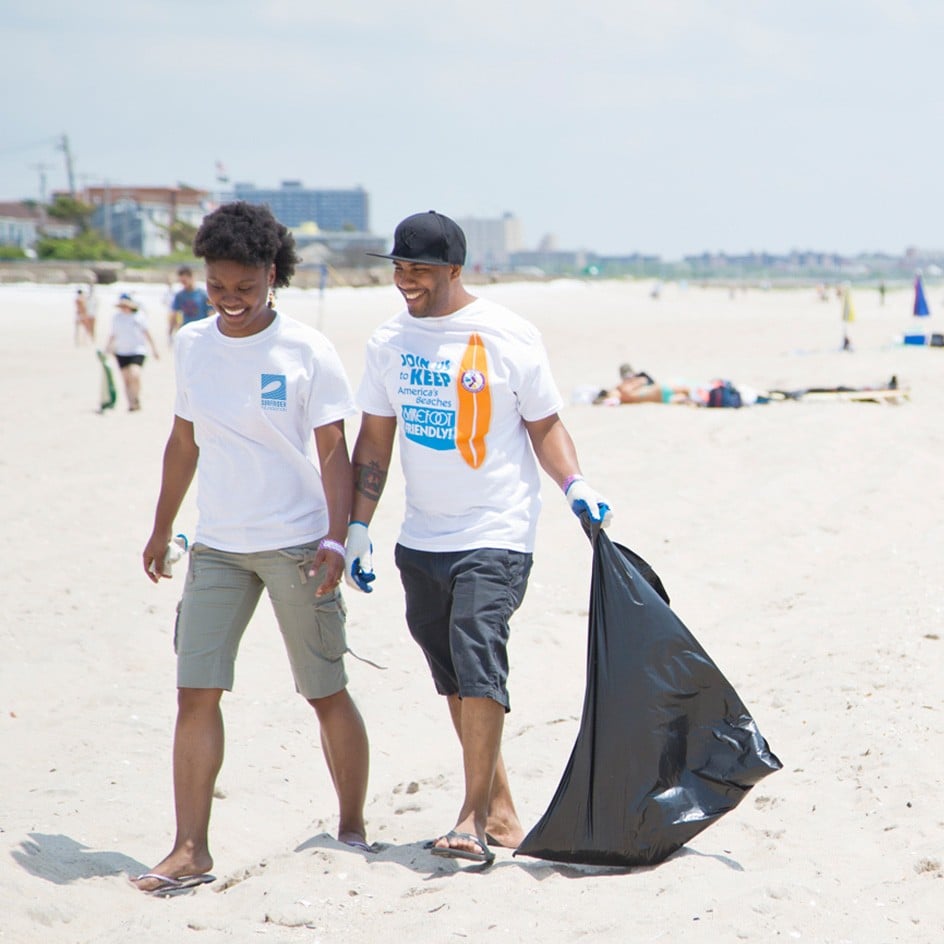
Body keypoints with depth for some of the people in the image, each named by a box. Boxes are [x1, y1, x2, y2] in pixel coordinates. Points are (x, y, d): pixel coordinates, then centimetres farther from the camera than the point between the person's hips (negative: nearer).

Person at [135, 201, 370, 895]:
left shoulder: (307, 351, -7)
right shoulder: (192, 345, 6)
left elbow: (334, 451, -6)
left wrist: (335, 539, -15)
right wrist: (162, 528, 20)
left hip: (296, 545, -4)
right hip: (216, 545, 4)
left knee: (327, 693, 4)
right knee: (196, 693, -3)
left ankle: (353, 827, 21)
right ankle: (190, 849, 2)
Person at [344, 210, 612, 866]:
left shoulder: (507, 336, -5)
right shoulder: (389, 342, 8)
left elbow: (545, 425, 2)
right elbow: (375, 439, 14)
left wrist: (575, 486, -14)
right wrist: (358, 527, 10)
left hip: (496, 536, -5)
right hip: (420, 539, 5)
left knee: (478, 661, -18)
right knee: (453, 680, 8)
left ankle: (474, 818, -13)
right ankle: (501, 813, 17)